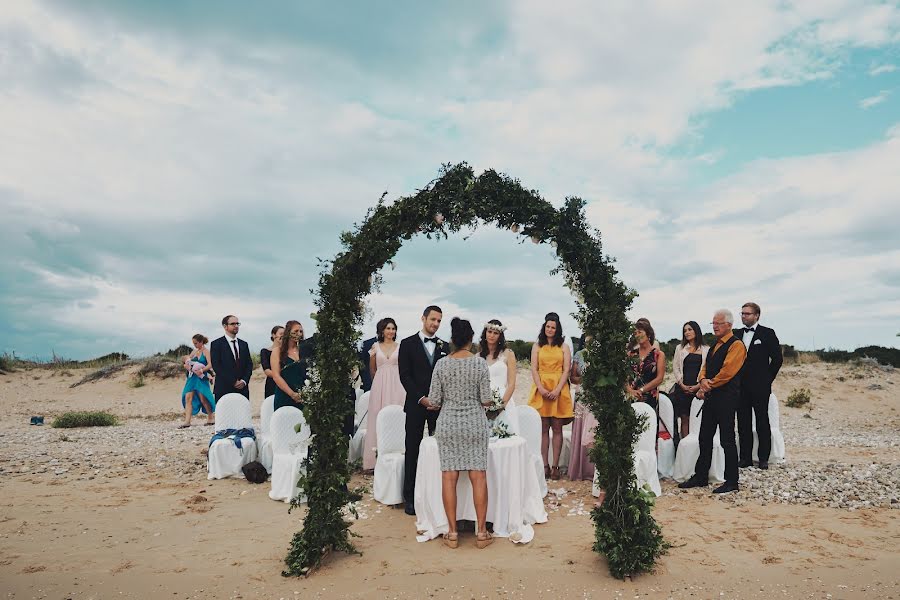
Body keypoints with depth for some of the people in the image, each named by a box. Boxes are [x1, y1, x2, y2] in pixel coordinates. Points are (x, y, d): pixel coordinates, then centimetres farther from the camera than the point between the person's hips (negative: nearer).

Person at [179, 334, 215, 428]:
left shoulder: (206, 351, -6)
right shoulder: (195, 351, 14)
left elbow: (210, 365, -16)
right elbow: (188, 358, 23)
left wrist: (201, 370, -28)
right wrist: (187, 364, 1)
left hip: (201, 377, -7)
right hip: (192, 377, 7)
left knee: (203, 399, -4)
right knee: (188, 398, -4)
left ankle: (211, 417, 13)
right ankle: (187, 421, -6)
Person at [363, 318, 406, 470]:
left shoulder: (400, 347, 6)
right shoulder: (376, 347, 8)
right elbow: (372, 370, 12)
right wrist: (372, 355, 3)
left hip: (396, 385, -1)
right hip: (379, 385, 1)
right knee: (379, 419, 2)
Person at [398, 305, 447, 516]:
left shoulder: (444, 346, 12)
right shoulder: (408, 344, 2)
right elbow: (404, 376, -4)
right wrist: (422, 399, -12)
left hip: (440, 405, 2)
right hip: (416, 404, -2)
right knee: (413, 451, 2)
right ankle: (410, 497, 10)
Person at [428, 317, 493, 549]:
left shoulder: (441, 364, -4)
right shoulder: (480, 363, -6)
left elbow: (434, 401, -2)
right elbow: (486, 400, -6)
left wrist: (425, 401, 20)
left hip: (448, 425, 1)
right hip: (475, 425, -1)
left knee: (449, 477, 5)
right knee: (479, 477, 4)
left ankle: (452, 532, 10)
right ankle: (481, 532, 9)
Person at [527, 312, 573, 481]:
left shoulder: (563, 347, 8)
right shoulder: (537, 347, 11)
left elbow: (566, 370, 1)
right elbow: (534, 369, 4)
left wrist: (557, 390, -11)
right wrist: (541, 388, -10)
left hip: (559, 390, -1)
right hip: (541, 390, 1)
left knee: (557, 428, 0)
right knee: (543, 429, 1)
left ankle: (555, 466, 4)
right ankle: (545, 465, 5)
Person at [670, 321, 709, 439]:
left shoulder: (706, 350, 6)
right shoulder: (680, 348, 13)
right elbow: (675, 368, 9)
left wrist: (698, 385, -9)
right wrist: (682, 384, -3)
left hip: (698, 388, -1)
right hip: (682, 388, 2)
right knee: (684, 418, 0)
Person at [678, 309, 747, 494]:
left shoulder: (736, 345, -10)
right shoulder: (715, 345, 18)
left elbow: (727, 371, -19)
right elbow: (705, 367, 16)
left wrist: (709, 386, -11)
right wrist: (703, 380, -5)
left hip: (726, 398, -9)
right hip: (710, 396, 9)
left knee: (727, 440, -2)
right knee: (704, 438, 12)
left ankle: (731, 482, 8)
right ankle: (700, 476, 21)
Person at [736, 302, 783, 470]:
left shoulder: (767, 333, -2)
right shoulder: (737, 334, 10)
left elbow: (777, 358, -3)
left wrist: (767, 379, -2)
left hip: (760, 386, -4)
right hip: (741, 386, 4)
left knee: (762, 423, 4)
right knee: (743, 423, 6)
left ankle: (763, 458, 12)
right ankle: (746, 457, 13)